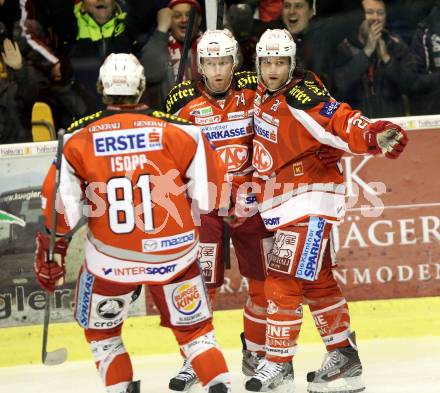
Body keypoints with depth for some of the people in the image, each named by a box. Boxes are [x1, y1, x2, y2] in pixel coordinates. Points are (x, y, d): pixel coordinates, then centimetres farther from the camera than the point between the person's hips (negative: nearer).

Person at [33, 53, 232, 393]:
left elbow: (61, 204, -2)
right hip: (174, 251, 0)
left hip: (110, 258, 0)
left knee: (101, 328, 23)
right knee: (193, 328, 16)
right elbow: (205, 196, -3)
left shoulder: (79, 138, -3)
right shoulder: (176, 130, -5)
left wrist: (49, 251, 8)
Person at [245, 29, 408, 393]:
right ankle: (343, 355, 22)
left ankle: (278, 362, -1)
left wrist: (372, 135, -48)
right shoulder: (262, 94, 6)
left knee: (284, 280, -10)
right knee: (316, 280, 14)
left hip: (309, 200, -9)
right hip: (282, 202, 9)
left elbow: (339, 122, -31)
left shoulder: (302, 96, -20)